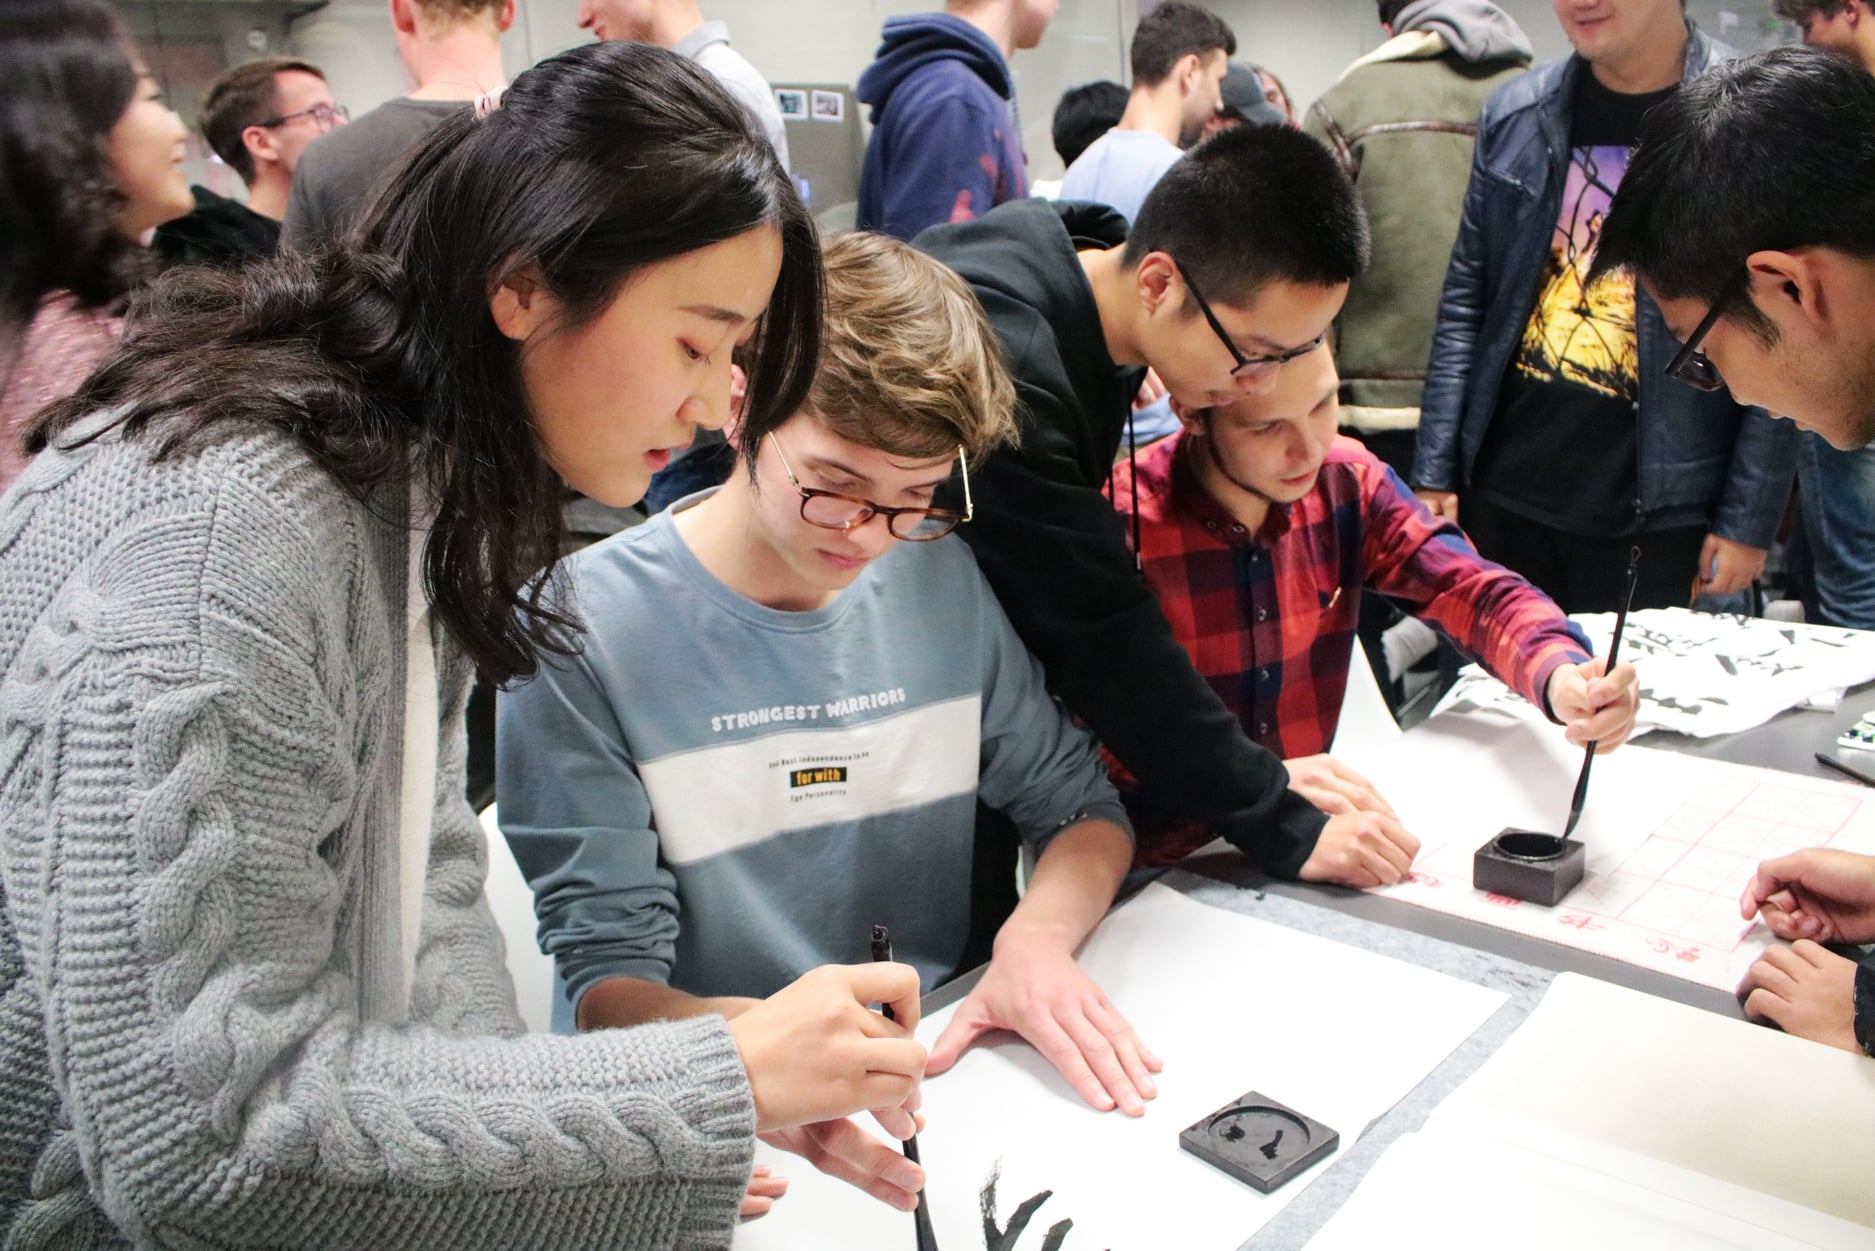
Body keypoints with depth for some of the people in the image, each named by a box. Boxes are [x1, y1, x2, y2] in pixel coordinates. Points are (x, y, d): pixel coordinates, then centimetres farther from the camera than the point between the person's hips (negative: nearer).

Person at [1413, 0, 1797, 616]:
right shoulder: (1512, 115, 4)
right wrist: (1435, 472, 4)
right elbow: (1465, 303, 7)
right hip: (1501, 499, 3)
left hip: (1658, 516, -3)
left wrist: (1748, 519, -6)